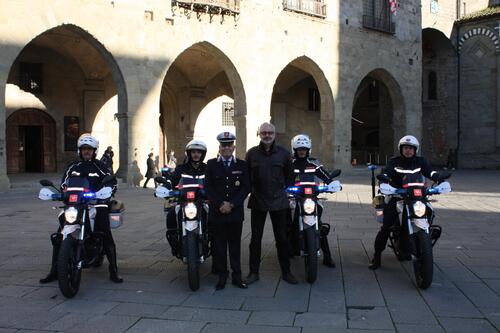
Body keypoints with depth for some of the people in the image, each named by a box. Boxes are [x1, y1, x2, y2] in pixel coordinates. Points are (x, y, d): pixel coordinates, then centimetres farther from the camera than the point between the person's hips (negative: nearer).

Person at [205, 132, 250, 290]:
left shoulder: (242, 165, 6)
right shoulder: (211, 164, 5)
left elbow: (246, 187, 0)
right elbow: (208, 187, -1)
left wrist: (232, 204, -11)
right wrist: (220, 204, -11)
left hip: (236, 212, 0)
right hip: (217, 212, 0)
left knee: (235, 245, 7)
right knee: (219, 245, 5)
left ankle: (237, 276, 15)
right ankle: (221, 276, 14)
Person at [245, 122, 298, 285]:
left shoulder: (284, 153, 2)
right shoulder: (252, 153, 1)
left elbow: (289, 175, 11)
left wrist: (284, 190, 5)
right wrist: (251, 191, 4)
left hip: (278, 201, 0)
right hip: (257, 201, 0)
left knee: (282, 238, 7)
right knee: (255, 238, 7)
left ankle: (286, 272, 20)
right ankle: (254, 272, 18)